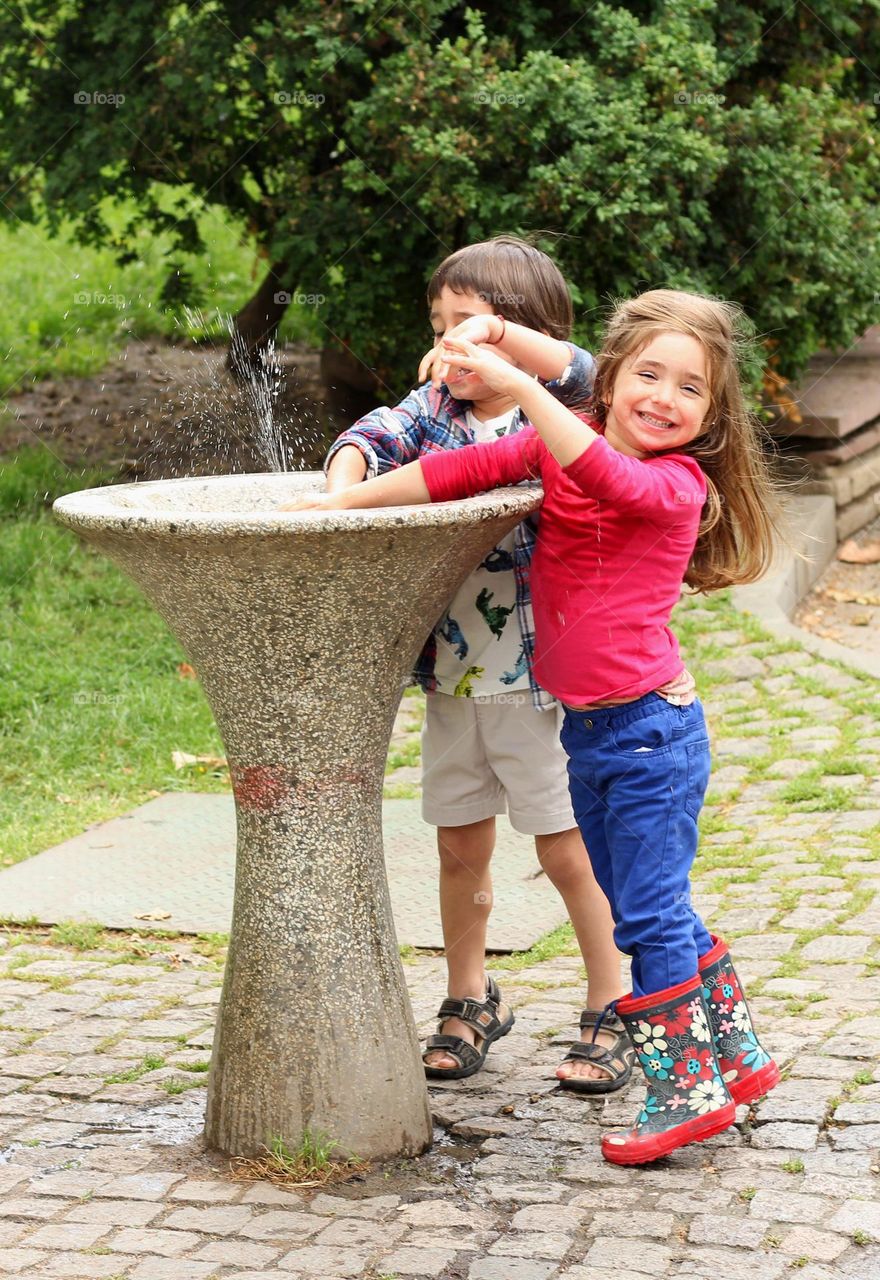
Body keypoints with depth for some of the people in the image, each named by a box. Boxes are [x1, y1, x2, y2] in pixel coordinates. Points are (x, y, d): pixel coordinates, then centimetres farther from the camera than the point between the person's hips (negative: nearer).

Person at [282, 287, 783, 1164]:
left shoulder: (677, 483, -14)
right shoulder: (561, 444, 5)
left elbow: (611, 480, -33)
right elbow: (471, 469, 5)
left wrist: (520, 386, -40)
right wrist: (349, 501, 0)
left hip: (652, 728, -8)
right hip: (587, 730, 8)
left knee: (649, 913, -4)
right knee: (649, 908, 16)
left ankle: (689, 1088, 8)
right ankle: (735, 1057, 30)